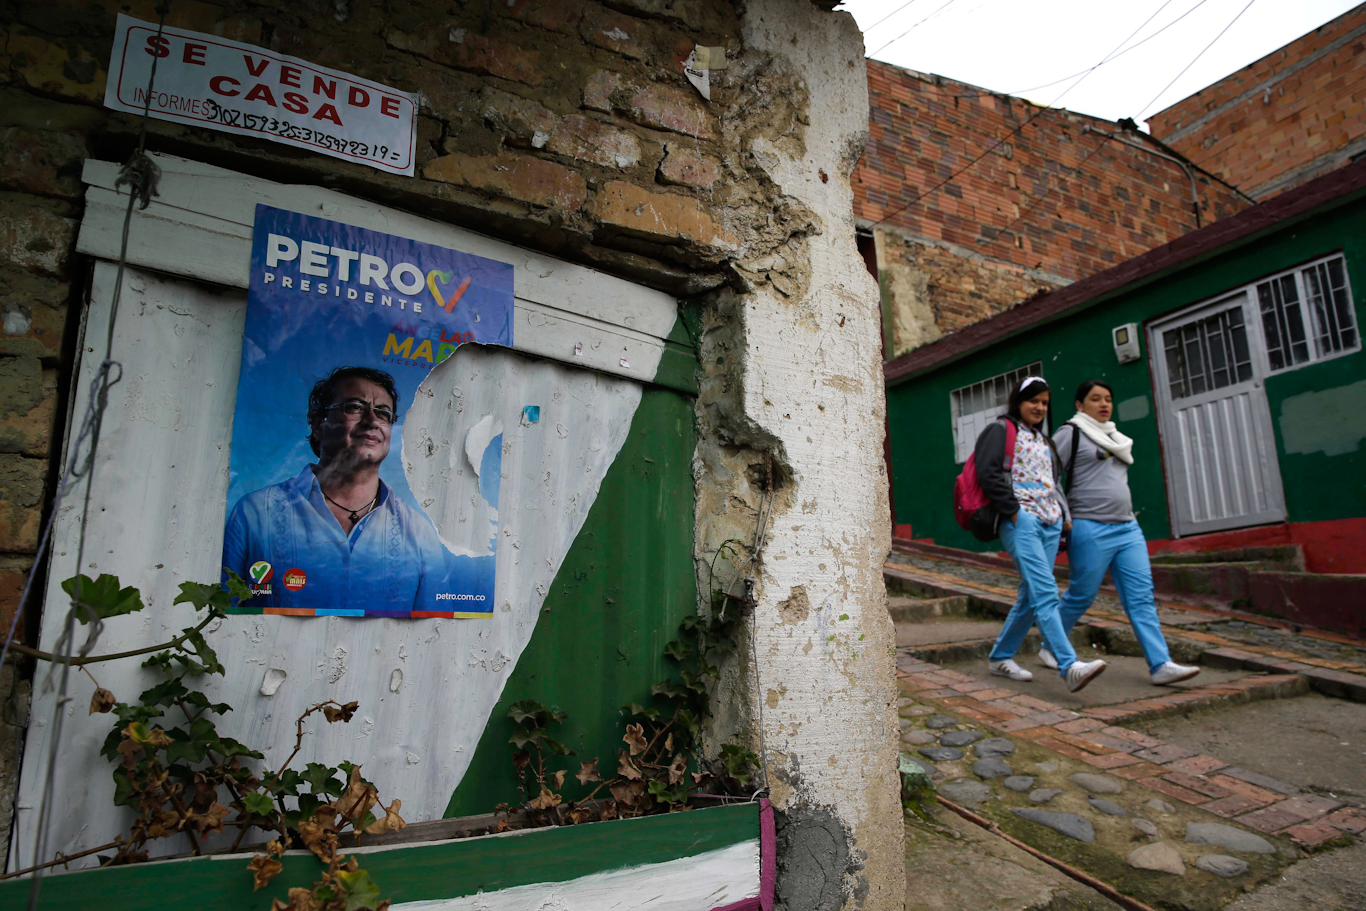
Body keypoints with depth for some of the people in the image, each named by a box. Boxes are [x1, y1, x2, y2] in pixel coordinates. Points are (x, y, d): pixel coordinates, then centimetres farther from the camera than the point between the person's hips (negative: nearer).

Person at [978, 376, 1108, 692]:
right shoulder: (1000, 431, 2)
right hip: (1020, 521, -8)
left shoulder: (1044, 440, 26)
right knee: (1045, 592, -18)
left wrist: (1062, 512, 15)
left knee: (1032, 595, 7)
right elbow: (987, 471, -11)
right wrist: (1012, 509, -15)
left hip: (1050, 523, 8)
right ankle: (1069, 666, -26)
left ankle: (1000, 657, 17)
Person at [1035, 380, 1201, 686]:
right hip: (1089, 530, -7)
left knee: (1142, 595, -1)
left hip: (1128, 527, 7)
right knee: (1080, 596, -2)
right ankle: (1050, 650, 16)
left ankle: (1161, 665, -3)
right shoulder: (1071, 433, -4)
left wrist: (1128, 517, 21)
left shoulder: (1114, 438, 21)